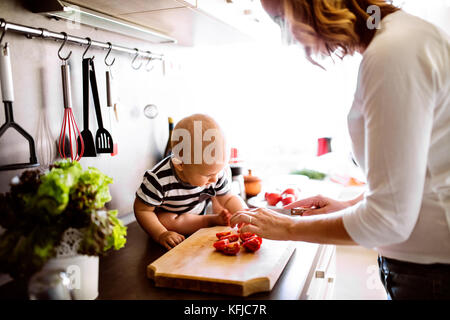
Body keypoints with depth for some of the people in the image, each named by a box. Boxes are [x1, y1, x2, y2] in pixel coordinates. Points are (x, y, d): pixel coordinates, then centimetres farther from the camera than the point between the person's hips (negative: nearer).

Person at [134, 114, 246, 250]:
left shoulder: (218, 172, -27)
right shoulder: (159, 179, -41)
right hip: (166, 212, -2)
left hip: (201, 208, 3)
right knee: (166, 220, -35)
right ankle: (214, 220, -22)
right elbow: (142, 210, -29)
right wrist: (161, 235, -41)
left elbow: (228, 199, -14)